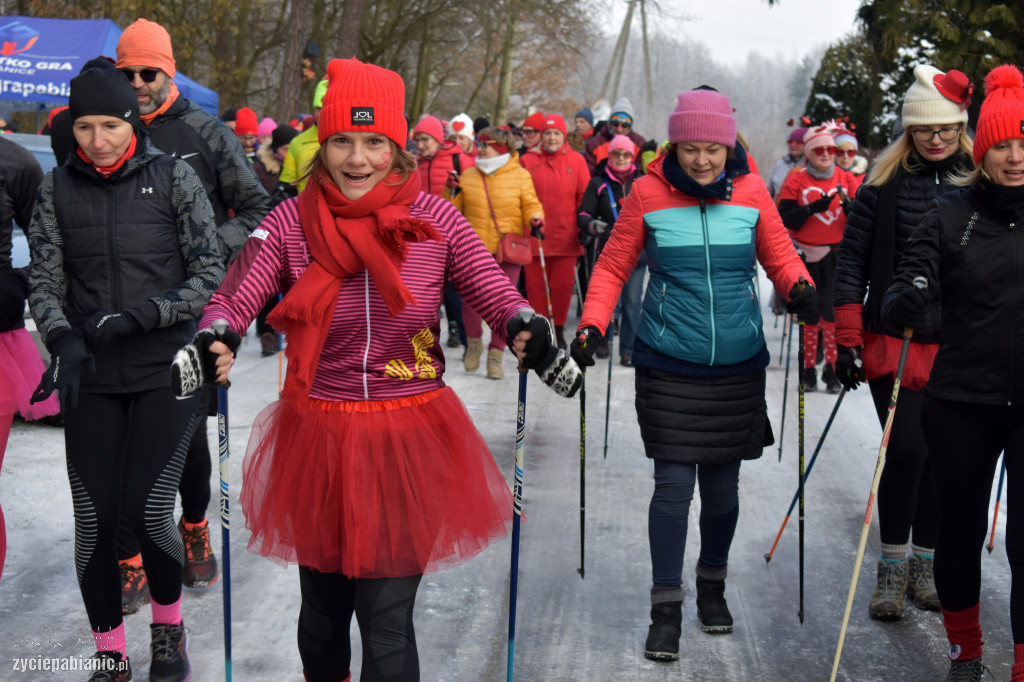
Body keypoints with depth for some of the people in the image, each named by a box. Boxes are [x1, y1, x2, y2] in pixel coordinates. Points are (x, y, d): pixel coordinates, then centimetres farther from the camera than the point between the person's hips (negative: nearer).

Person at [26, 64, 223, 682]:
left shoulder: (174, 177, -2)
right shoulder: (58, 188, 5)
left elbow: (209, 275, -4)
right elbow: (45, 282, 5)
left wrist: (141, 316, -17)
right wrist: (64, 339, -14)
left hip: (164, 372, -2)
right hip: (91, 377, 2)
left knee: (148, 510, -7)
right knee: (93, 518, -1)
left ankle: (169, 626, 24)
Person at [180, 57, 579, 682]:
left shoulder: (434, 220, -5)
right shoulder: (292, 222, -4)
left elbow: (497, 292, -6)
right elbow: (235, 297, -8)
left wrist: (526, 330, -27)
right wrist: (213, 342, -30)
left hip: (409, 440, -1)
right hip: (318, 440, 2)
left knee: (387, 619, -4)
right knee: (322, 611, 18)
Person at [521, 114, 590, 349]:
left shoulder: (576, 160, 5)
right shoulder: (527, 161, 4)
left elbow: (584, 197, 7)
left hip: (566, 237, 0)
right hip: (535, 236, 0)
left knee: (563, 284, 3)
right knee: (535, 284, 3)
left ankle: (558, 329, 17)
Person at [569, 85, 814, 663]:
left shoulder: (750, 192, 0)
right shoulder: (648, 193, -5)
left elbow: (779, 253, 7)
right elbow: (614, 267, 1)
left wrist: (800, 286, -14)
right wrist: (593, 325, -13)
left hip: (737, 364, 2)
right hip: (669, 365, -2)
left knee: (723, 484, 10)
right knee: (674, 485, -5)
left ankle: (713, 585, 33)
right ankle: (667, 608, 8)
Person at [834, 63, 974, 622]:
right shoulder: (884, 183, -2)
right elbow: (852, 261, -1)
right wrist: (847, 340, -6)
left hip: (959, 345, 2)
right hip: (894, 340, -2)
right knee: (906, 450, -8)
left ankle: (926, 563, 23)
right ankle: (892, 567, 8)